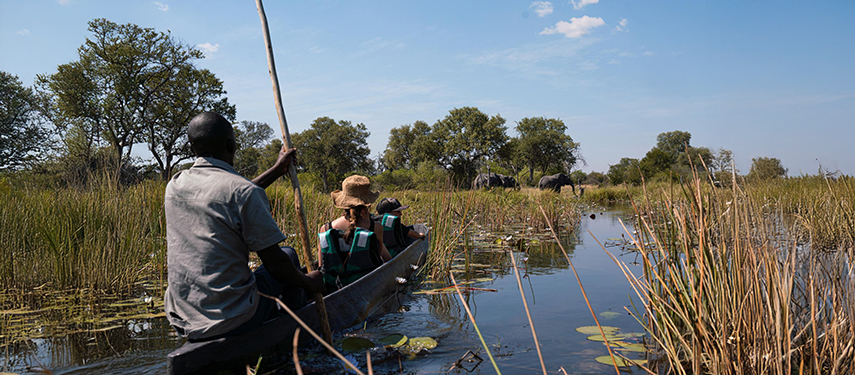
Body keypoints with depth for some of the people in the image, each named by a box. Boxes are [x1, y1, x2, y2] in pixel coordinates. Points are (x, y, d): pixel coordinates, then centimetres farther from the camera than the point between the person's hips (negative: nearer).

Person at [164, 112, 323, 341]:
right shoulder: (244, 191, -18)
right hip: (232, 322, -7)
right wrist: (308, 282, 5)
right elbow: (276, 264, -15)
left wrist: (277, 170, 28)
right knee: (288, 255, 18)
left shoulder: (174, 185, 3)